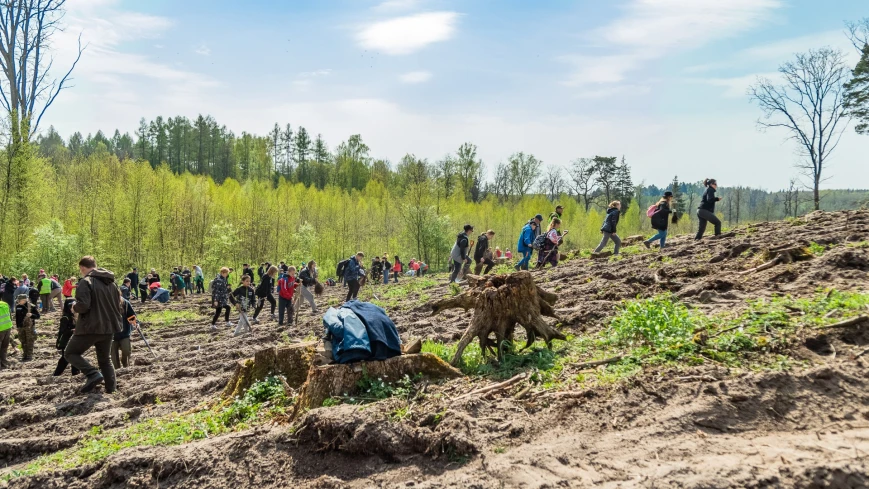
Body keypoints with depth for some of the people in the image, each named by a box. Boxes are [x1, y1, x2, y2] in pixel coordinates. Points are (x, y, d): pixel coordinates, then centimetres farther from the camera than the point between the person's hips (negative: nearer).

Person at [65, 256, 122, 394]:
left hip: (90, 327, -7)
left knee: (71, 353, 9)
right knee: (105, 359, 18)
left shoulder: (86, 282, -12)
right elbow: (117, 303, 19)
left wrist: (75, 308, -2)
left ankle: (93, 374, -12)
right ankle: (111, 389, 11)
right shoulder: (111, 283, 13)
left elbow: (83, 305, -23)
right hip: (108, 328, 7)